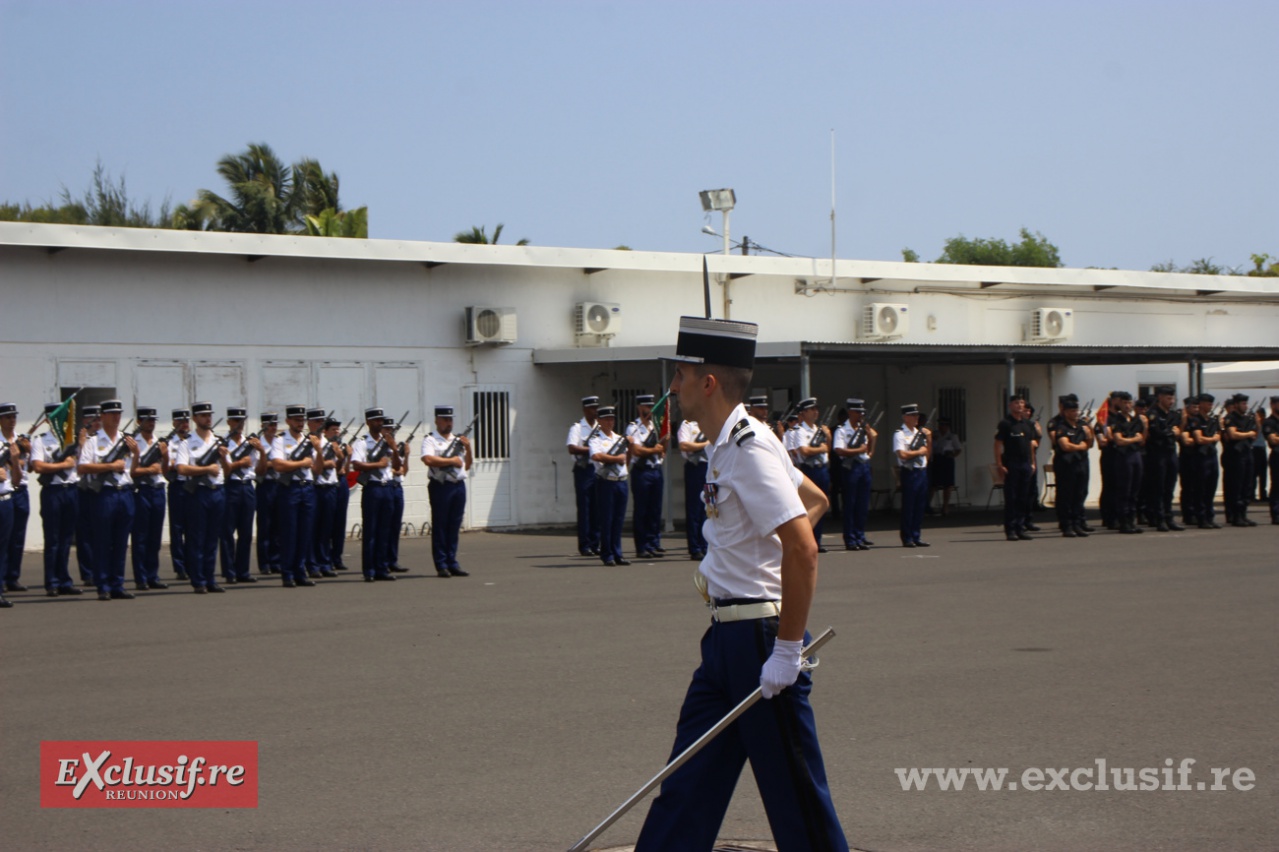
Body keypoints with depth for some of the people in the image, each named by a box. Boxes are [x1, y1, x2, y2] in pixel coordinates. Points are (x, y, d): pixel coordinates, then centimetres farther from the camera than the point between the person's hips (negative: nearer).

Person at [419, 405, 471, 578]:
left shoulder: (458, 440, 19)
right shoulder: (430, 440, -1)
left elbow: (467, 466, 20)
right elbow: (428, 459, -19)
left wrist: (468, 449, 4)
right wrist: (451, 461, -12)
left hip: (459, 486, 6)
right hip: (441, 487, -6)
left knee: (454, 527, 8)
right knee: (440, 526, -2)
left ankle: (452, 563, 13)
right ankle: (441, 565, 1)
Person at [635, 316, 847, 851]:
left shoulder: (747, 449, -18)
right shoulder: (730, 445, 12)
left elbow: (802, 549, -25)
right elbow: (815, 501, 25)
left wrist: (788, 650, -23)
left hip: (760, 638, -10)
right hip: (728, 636, 10)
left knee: (793, 789, 0)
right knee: (690, 779, 10)